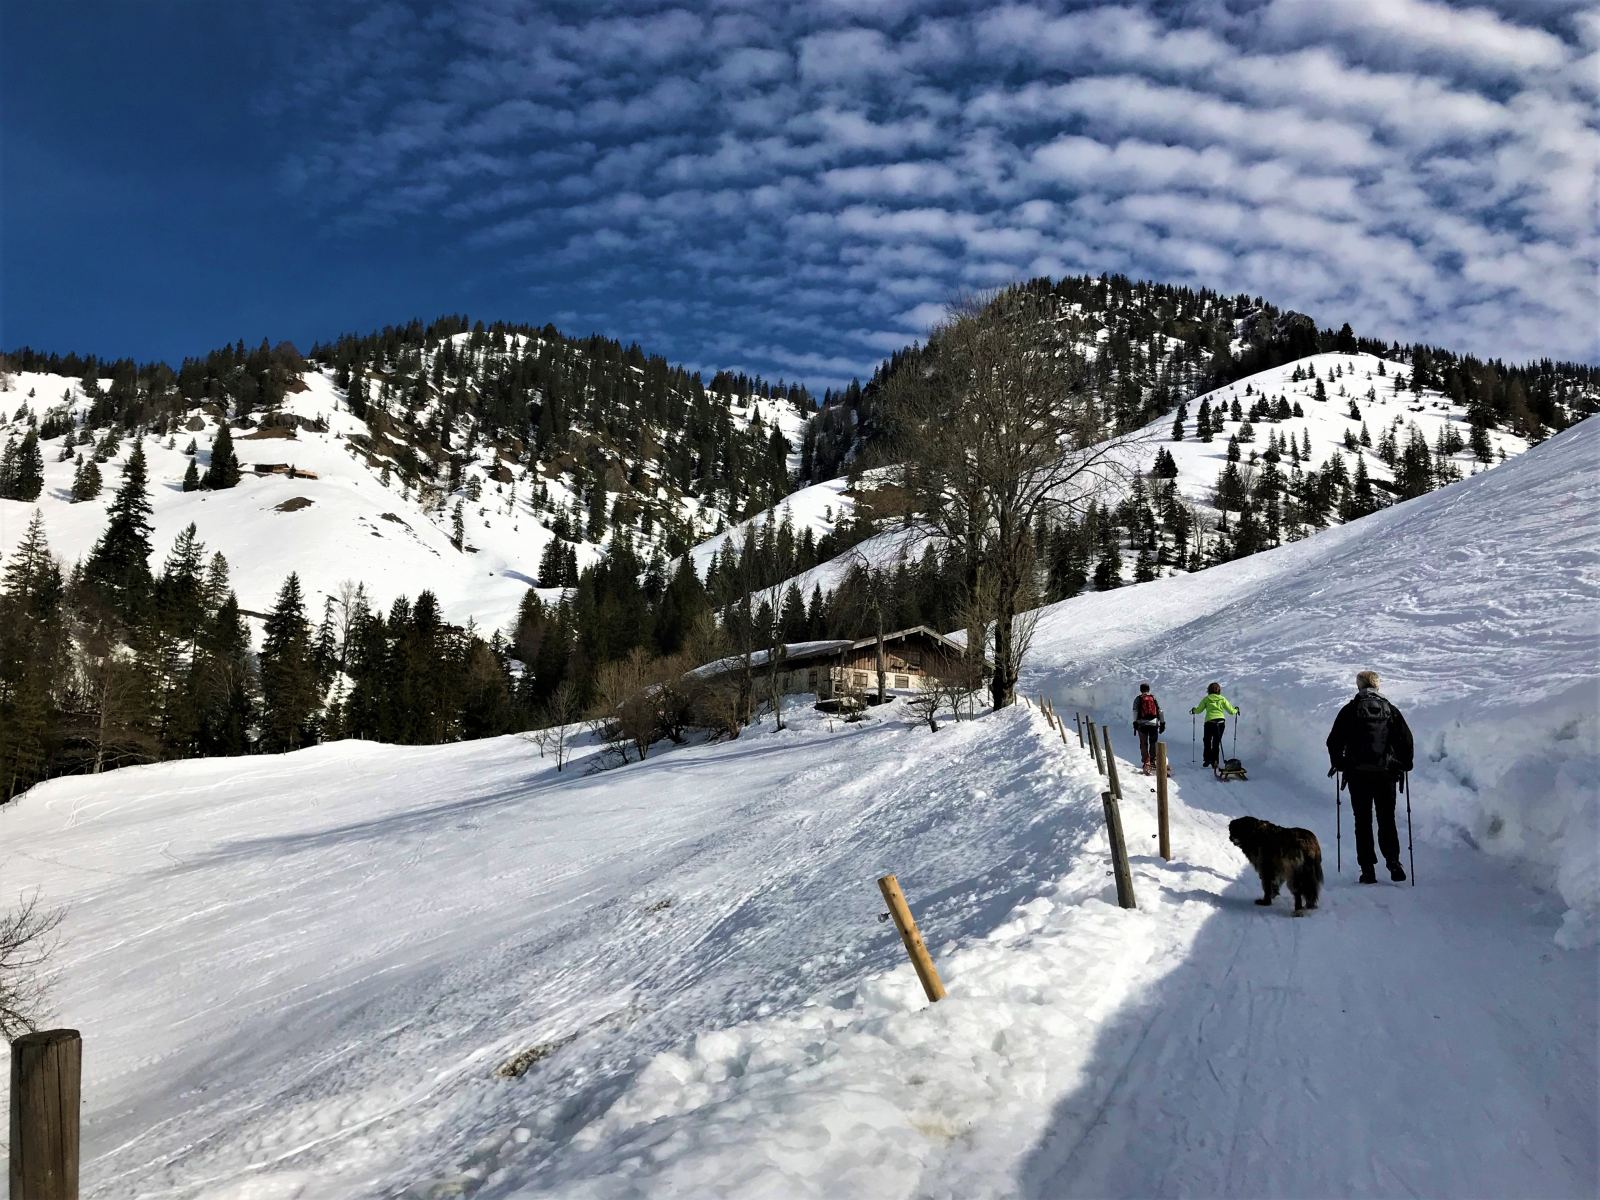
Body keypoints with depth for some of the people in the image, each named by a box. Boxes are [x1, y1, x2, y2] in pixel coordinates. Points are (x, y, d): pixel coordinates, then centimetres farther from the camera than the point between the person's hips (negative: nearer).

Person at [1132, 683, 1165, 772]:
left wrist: (1135, 723, -6)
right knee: (1153, 743, 10)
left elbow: (1135, 711, -3)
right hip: (1154, 723, 1)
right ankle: (1153, 762, 5)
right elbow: (1160, 711, 11)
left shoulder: (1138, 699, 7)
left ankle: (1146, 763, -6)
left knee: (1144, 744, 3)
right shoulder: (1154, 698, 12)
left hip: (1142, 724, -1)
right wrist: (1162, 723, 14)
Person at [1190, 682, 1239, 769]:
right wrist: (1236, 710, 31)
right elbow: (1231, 711, 8)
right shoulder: (1222, 699, 7)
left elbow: (1199, 710, 9)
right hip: (1221, 722, 2)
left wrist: (1193, 710, 31)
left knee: (1207, 741, 16)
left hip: (1210, 722, -2)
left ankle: (1208, 759, 5)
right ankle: (1215, 761, 7)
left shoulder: (1206, 699, 5)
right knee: (1216, 743, 12)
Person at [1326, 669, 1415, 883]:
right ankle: (1393, 862, -3)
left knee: (1363, 821, 4)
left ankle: (1368, 868, 1)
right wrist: (1404, 764, 17)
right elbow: (1406, 738, 4)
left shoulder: (1350, 710, -2)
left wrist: (1338, 763, 11)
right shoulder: (1390, 710, 5)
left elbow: (1334, 740, -4)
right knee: (1387, 820, 11)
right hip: (1386, 774, 2)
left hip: (1358, 774, -2)